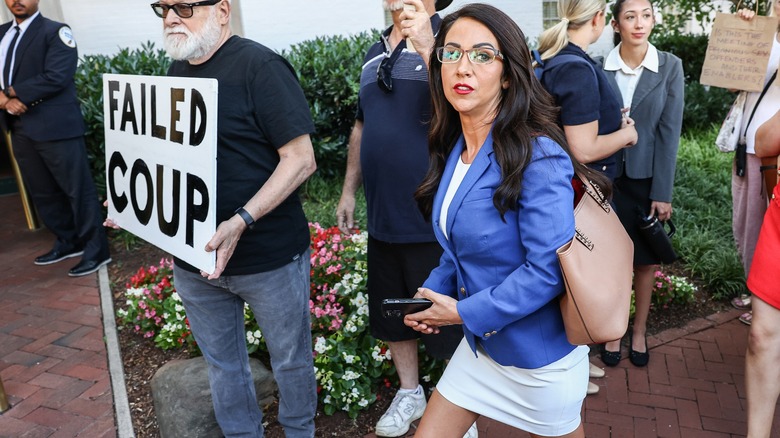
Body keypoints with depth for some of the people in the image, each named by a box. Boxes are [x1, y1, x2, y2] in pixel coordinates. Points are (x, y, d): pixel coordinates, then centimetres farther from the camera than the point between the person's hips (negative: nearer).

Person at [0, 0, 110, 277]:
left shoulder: (55, 32, -6)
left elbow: (55, 78, -17)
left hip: (55, 126, -8)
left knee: (78, 190, -3)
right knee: (42, 192, 15)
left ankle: (96, 251, 6)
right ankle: (68, 242, 29)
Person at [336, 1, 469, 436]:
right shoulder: (376, 52, 12)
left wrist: (428, 48, -25)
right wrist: (349, 189, 17)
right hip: (383, 216, 7)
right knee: (392, 314, 19)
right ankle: (410, 392, 41)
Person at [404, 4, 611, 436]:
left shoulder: (538, 157, -24)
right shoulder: (453, 149, 0)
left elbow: (549, 269, -26)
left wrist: (466, 313, -20)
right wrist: (433, 294, -3)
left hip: (539, 354, -6)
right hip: (480, 344, 7)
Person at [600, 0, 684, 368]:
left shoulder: (670, 67, -3)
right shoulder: (599, 69, -3)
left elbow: (670, 131, -6)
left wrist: (662, 193, -9)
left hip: (648, 178, 0)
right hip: (608, 177, 0)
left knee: (646, 259, 12)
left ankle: (640, 331, 29)